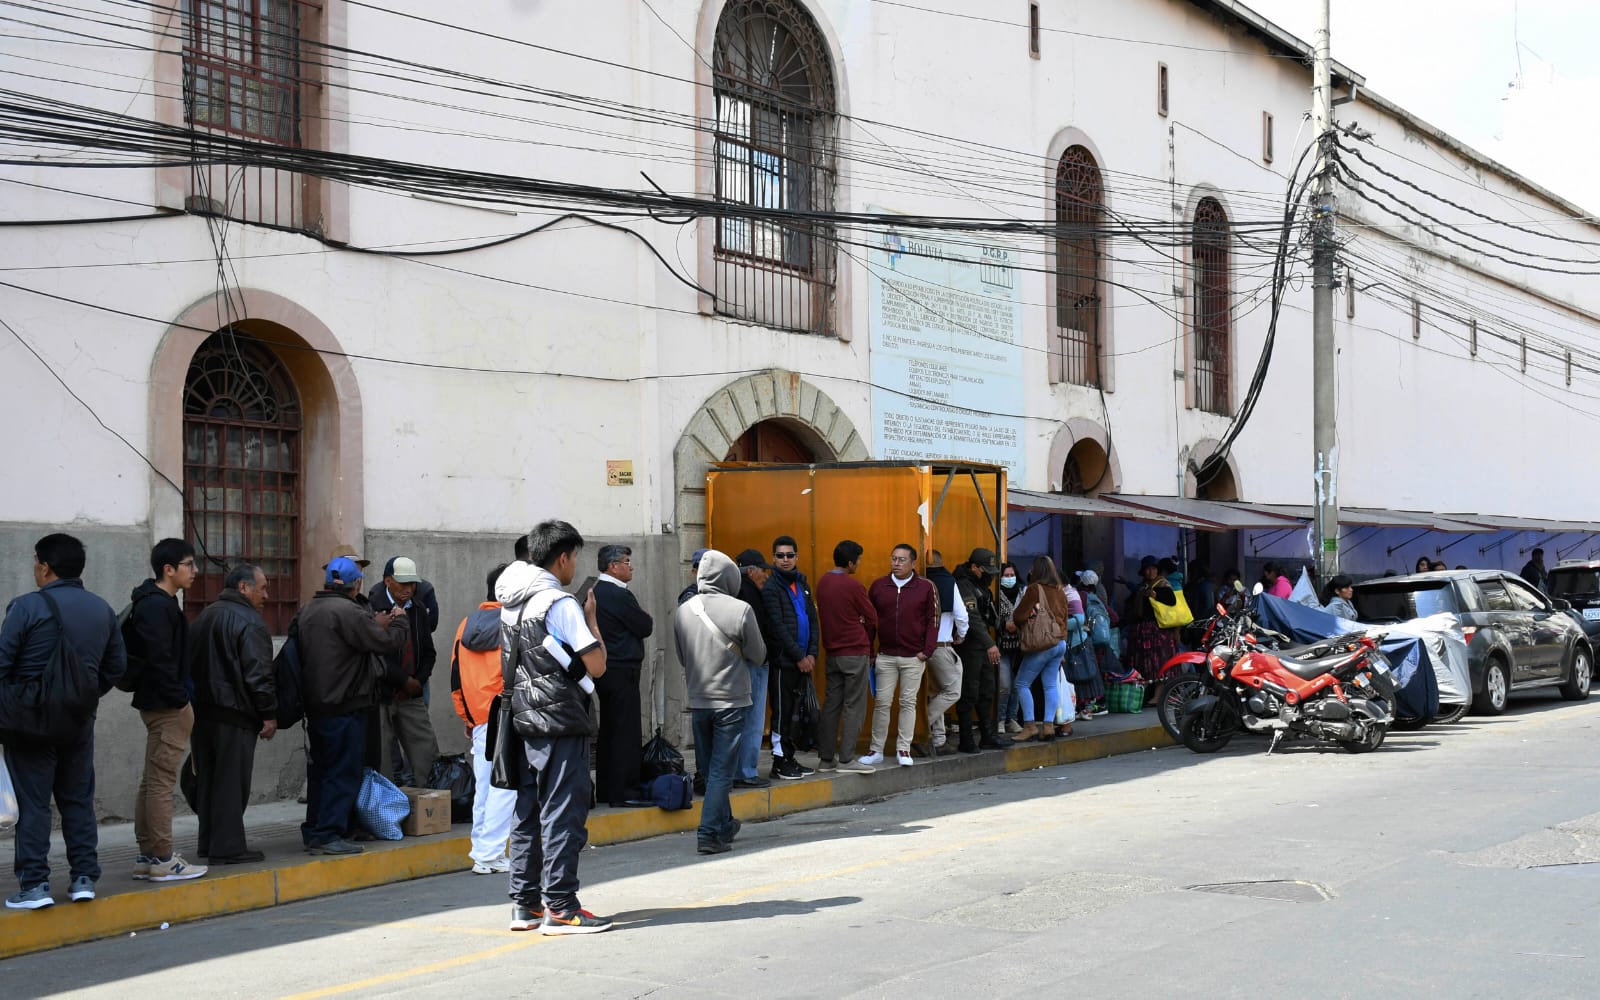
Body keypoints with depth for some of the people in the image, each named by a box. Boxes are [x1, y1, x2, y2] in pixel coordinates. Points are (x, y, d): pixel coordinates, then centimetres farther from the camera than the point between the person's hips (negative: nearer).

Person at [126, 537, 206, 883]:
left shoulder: (155, 603, 17)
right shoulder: (158, 606, -15)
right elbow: (160, 660, -21)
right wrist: (180, 700, -17)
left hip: (157, 703, 11)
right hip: (167, 706, -11)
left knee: (153, 781, 13)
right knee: (161, 780, -7)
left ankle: (147, 856, 18)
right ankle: (162, 859, -4)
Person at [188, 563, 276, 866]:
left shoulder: (204, 617, 17)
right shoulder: (248, 620, -11)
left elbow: (190, 665, 20)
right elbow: (259, 672, -17)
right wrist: (269, 714, -12)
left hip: (202, 710, 9)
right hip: (235, 713, -8)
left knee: (208, 779, 13)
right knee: (232, 781, -5)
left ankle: (209, 842, 19)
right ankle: (228, 846, -5)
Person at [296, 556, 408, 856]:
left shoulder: (307, 611, 12)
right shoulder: (348, 612, -17)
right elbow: (387, 642, -17)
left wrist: (376, 626, 17)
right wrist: (399, 622, 4)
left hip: (314, 704, 9)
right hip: (344, 705, -9)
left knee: (320, 769, 16)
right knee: (342, 772, -3)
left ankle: (313, 831, 22)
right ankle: (328, 834, -4)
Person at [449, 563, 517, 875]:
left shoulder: (466, 625, 12)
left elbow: (455, 678, 15)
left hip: (479, 720, 6)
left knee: (483, 787, 12)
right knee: (504, 787, -4)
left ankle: (483, 851, 16)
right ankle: (490, 855, -7)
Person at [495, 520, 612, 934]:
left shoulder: (511, 602, 12)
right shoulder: (560, 603, -13)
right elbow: (597, 666, -13)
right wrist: (591, 619, 2)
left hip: (525, 720, 8)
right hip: (560, 723, -8)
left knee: (528, 812, 12)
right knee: (563, 813, -5)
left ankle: (525, 903, 16)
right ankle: (559, 907, -4)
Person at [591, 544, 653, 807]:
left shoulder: (595, 592, 12)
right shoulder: (619, 595, -17)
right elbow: (645, 627, -12)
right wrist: (648, 619, 7)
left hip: (604, 669, 10)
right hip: (622, 670, -10)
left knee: (608, 730, 14)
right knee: (626, 732, -5)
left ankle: (605, 789, 19)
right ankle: (623, 790, -4)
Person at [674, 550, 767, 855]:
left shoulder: (682, 611, -2)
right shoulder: (740, 610, -14)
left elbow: (681, 657, 9)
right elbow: (758, 655, -2)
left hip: (697, 701, 4)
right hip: (731, 700, -4)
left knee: (710, 769, 16)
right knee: (722, 770, -1)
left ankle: (724, 826, 27)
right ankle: (709, 834, -7)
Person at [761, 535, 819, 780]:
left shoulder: (802, 584, 15)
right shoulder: (771, 588, -7)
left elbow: (813, 620, 14)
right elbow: (777, 627, -13)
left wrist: (812, 654, 1)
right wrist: (799, 657, -13)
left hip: (802, 661, 7)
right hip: (782, 660, -7)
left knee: (792, 711, 12)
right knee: (782, 711, -3)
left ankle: (789, 758, 18)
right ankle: (780, 762, 1)